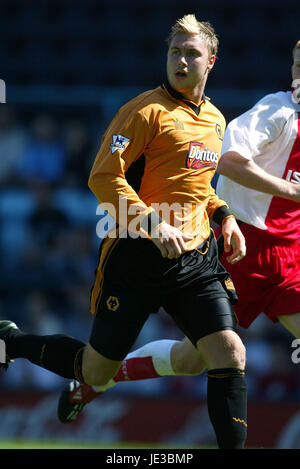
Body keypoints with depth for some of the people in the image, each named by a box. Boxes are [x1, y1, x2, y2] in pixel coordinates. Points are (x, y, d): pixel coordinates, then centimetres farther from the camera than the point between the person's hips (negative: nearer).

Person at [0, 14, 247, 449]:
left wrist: (223, 215, 12)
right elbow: (103, 176, -16)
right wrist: (152, 224, -25)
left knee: (230, 353, -13)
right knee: (95, 372, 6)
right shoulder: (147, 110, -10)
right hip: (138, 257, -6)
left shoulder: (215, 120, 14)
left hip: (195, 261, 6)